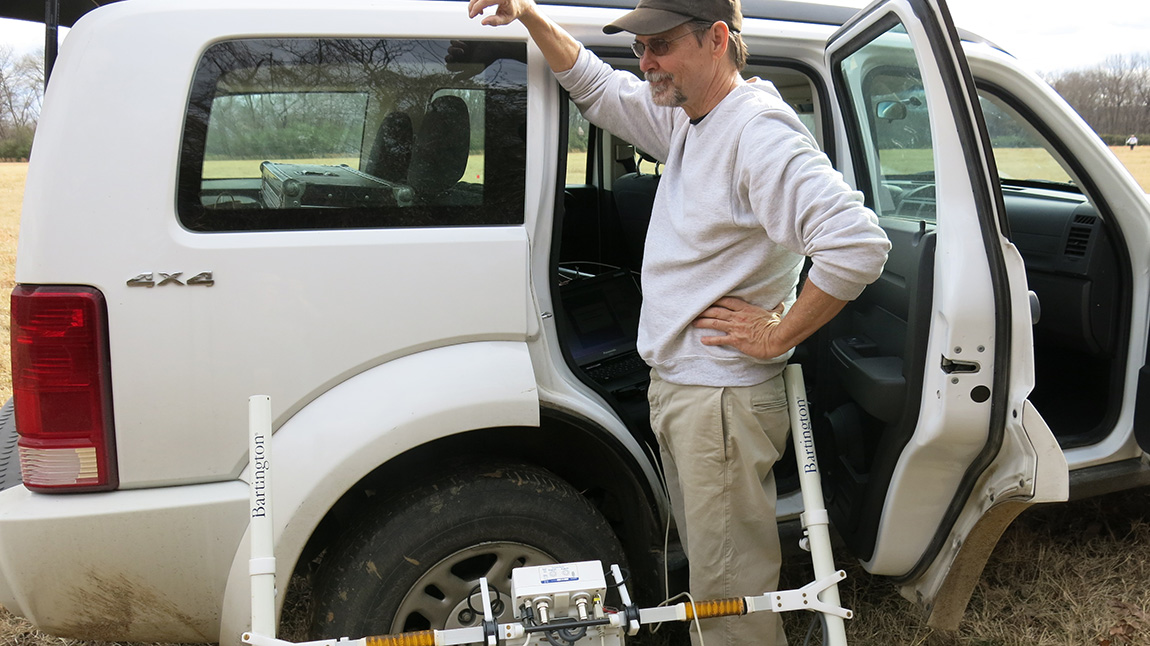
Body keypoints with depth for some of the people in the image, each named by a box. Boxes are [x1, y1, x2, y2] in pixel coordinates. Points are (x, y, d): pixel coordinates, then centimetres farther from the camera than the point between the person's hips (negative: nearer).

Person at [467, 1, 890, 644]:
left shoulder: (758, 131, -21)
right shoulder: (683, 117, 8)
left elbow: (859, 244, -30)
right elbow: (597, 88, 23)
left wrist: (774, 338, -21)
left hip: (724, 401, -9)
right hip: (673, 386, 10)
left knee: (730, 590, 1)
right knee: (708, 566, 22)